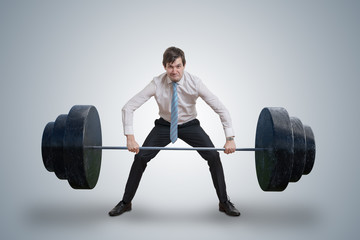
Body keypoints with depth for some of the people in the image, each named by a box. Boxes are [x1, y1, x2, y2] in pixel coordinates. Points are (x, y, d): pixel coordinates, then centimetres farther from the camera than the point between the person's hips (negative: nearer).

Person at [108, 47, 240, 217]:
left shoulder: (194, 83, -24)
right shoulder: (157, 84, -24)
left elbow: (221, 109, -21)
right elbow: (128, 107, -24)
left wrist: (230, 138, -30)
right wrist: (130, 137, -34)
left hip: (189, 125, 0)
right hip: (164, 125, 0)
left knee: (213, 156, -15)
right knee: (140, 157, -12)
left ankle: (224, 202, 2)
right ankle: (125, 202, 6)